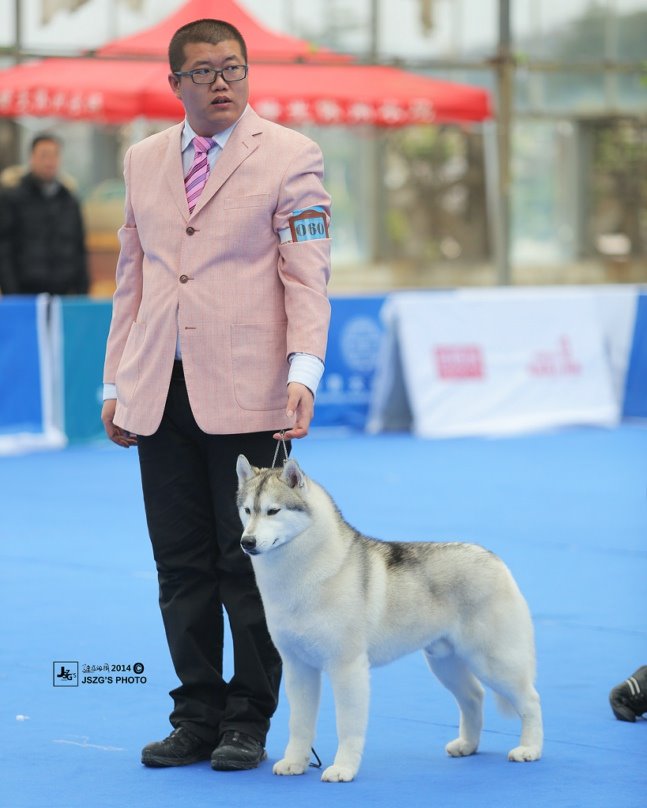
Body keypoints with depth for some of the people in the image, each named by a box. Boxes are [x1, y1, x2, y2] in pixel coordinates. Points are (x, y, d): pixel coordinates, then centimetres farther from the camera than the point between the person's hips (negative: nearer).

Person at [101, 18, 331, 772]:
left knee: (249, 563, 0)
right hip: (160, 395, 4)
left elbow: (308, 274, -5)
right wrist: (116, 382, 13)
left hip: (244, 396, -4)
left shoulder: (289, 155, 0)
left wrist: (303, 372, -17)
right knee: (181, 568, 6)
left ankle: (248, 723, 9)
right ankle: (197, 716, 15)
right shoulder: (143, 160, 14)